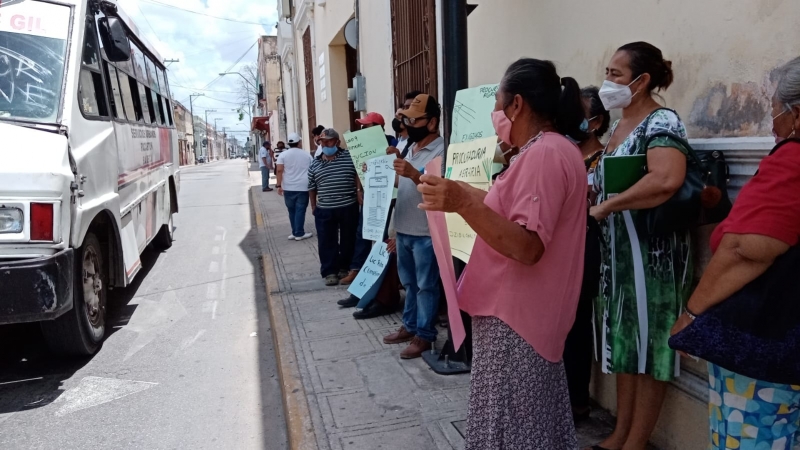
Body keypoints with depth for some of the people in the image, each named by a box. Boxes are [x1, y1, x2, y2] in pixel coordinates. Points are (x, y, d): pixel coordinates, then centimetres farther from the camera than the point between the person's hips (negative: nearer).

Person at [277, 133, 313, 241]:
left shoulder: (283, 155, 1)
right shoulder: (307, 154, 6)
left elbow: (279, 170, -7)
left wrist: (279, 185, -4)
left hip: (288, 187, 1)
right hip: (303, 187, -1)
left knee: (292, 210, 12)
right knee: (300, 210, 1)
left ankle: (295, 232, 16)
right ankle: (299, 233, 3)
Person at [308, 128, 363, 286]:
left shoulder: (349, 156, 0)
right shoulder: (315, 165, 6)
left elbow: (358, 174, 0)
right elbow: (312, 187, 12)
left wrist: (359, 191, -13)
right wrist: (313, 206, 12)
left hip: (349, 207, -1)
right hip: (324, 210, 1)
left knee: (348, 240, 10)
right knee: (327, 242, 3)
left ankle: (345, 268, 26)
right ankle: (329, 272, 12)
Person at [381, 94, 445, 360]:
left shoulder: (442, 150, -13)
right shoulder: (411, 149, 14)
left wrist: (413, 174, -33)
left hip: (425, 233, -9)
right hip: (403, 230, 9)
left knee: (426, 286, 2)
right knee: (409, 283, 18)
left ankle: (424, 336, 12)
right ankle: (410, 326, 31)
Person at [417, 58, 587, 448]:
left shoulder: (543, 154, -19)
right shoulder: (554, 149, 14)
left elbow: (527, 247, -27)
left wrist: (464, 205, -35)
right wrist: (466, 195, 24)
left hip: (515, 315, -11)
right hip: (526, 311, 11)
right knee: (535, 418, 22)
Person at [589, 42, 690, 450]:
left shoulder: (661, 122, -13)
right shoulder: (618, 127, 13)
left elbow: (667, 180, -32)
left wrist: (606, 206, -22)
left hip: (652, 251, -8)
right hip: (615, 250, 9)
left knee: (648, 344, 3)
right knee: (622, 340, 14)